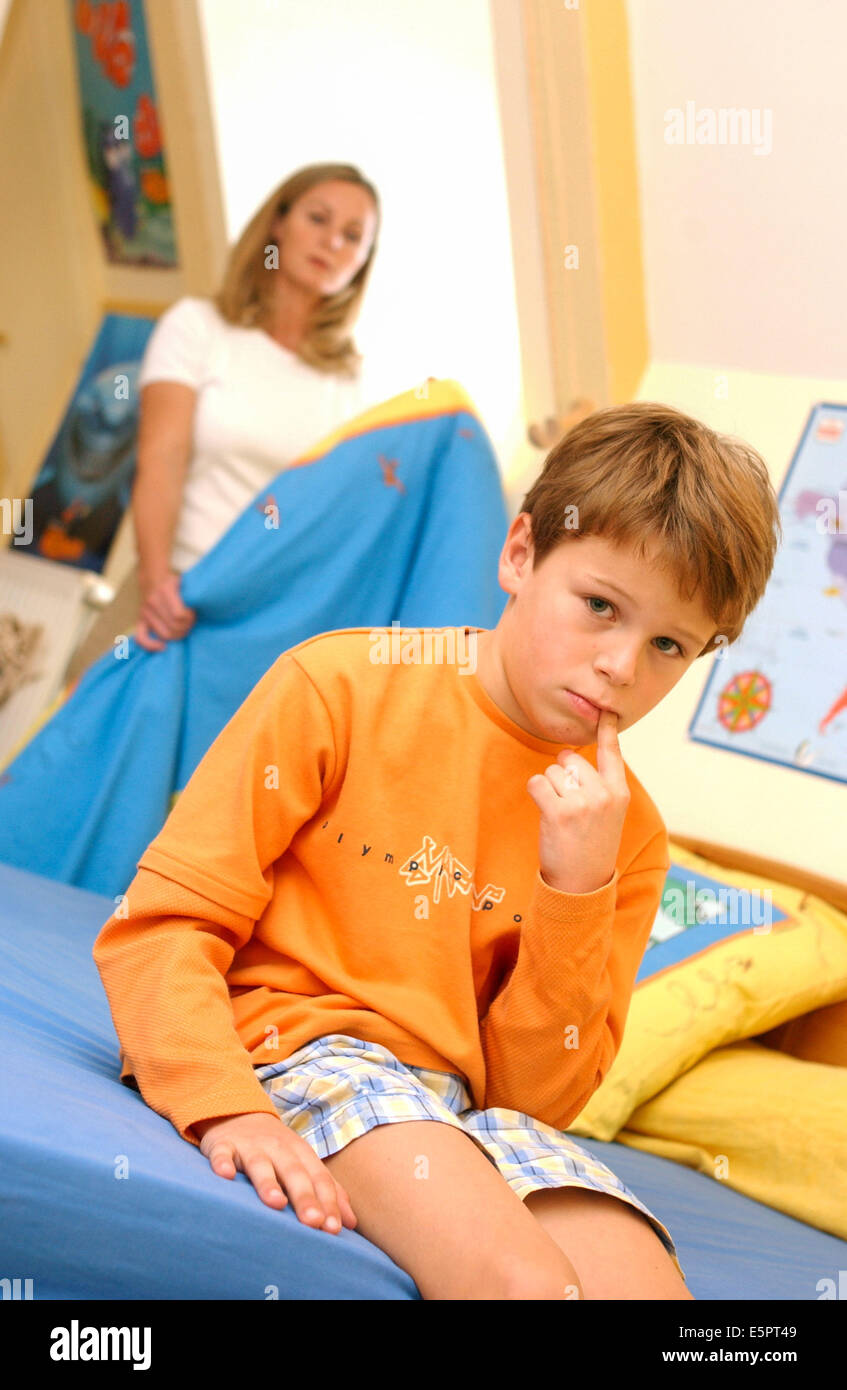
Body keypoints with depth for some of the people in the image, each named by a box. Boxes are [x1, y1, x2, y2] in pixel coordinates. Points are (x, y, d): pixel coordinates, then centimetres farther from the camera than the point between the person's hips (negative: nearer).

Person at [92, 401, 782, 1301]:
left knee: (646, 1284, -23)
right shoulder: (340, 688, -5)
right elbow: (157, 923, -10)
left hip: (471, 1109, 5)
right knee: (522, 1279, -30)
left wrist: (577, 892, -11)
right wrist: (228, 1109, -26)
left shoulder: (623, 831, 7)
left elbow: (540, 1096, 1)